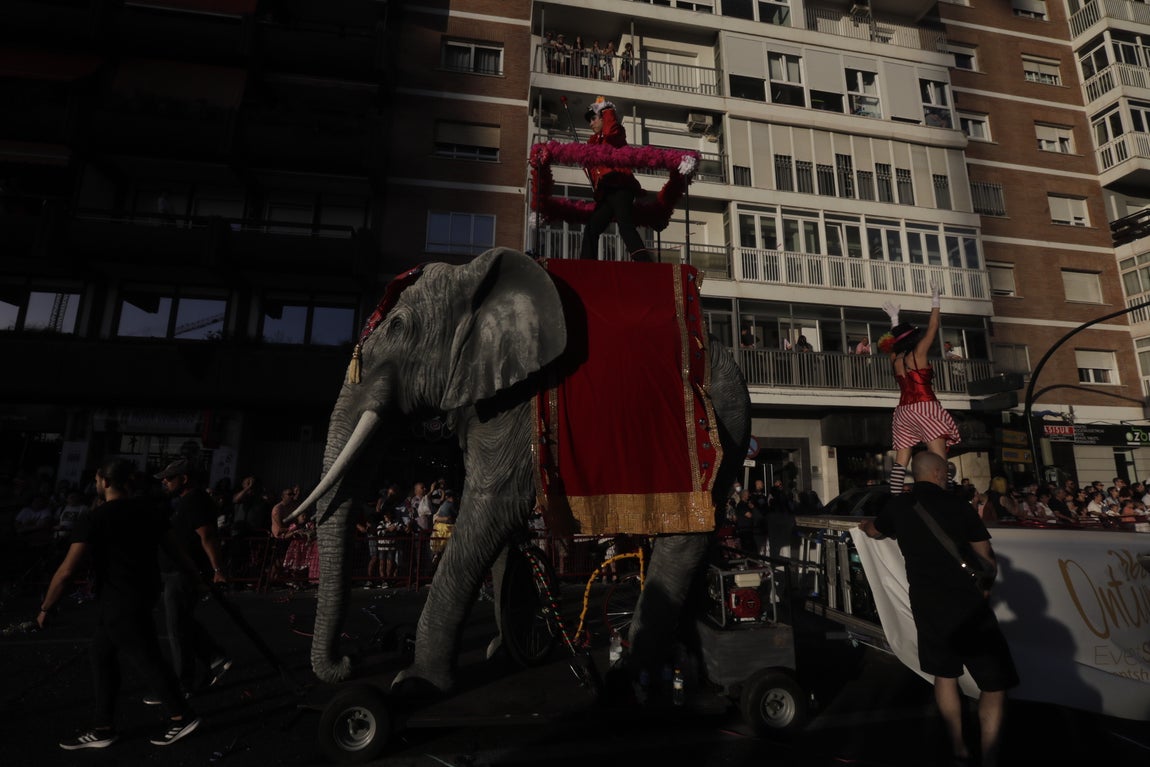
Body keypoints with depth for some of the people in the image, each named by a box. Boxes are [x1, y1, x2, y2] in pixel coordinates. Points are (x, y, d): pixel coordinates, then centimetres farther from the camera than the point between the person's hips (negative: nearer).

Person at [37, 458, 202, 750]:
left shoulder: (93, 519, -17)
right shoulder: (147, 508, 4)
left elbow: (67, 570, -18)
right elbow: (173, 547, 10)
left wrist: (45, 608, -4)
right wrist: (197, 574, 23)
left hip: (121, 601, -8)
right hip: (142, 593, 8)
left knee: (147, 660, 4)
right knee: (103, 657, 20)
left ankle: (183, 717, 17)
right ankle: (102, 729, 29)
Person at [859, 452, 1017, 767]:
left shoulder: (898, 507, 3)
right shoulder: (957, 506, -8)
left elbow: (873, 531, 23)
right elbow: (987, 558, -3)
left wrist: (865, 525, 47)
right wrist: (983, 589, 15)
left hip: (927, 604, 4)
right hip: (967, 604, -4)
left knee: (944, 674, 20)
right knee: (995, 682, 7)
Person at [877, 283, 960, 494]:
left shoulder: (895, 358, 13)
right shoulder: (918, 352, 0)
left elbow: (894, 340, 34)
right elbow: (933, 328, 8)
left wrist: (894, 319, 43)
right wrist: (935, 300, 17)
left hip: (903, 411, 6)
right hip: (924, 408, -6)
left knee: (901, 461, 0)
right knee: (938, 459, -12)